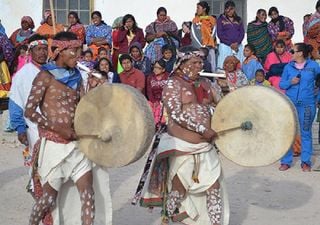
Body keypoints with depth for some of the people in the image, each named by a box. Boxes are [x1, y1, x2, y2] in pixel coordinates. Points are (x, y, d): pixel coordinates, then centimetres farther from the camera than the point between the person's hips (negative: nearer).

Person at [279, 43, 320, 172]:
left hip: (307, 104, -2)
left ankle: (306, 162, 13)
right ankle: (286, 161, 9)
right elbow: (281, 84, 6)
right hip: (290, 103, 2)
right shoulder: (288, 67, 5)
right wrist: (290, 82, -12)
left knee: (306, 133, 6)